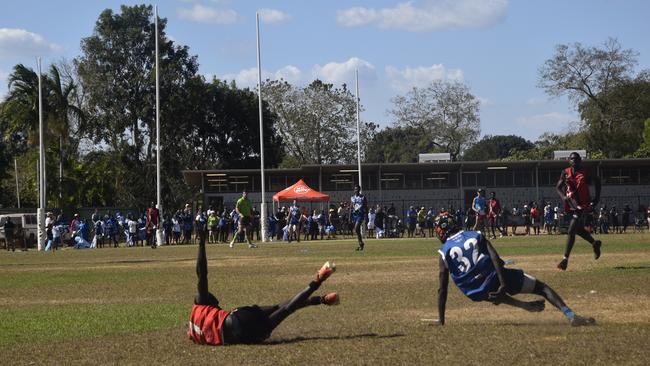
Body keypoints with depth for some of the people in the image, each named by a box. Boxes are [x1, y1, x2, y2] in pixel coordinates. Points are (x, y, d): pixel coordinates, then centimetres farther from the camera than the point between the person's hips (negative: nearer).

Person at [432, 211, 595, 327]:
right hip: (494, 277, -1)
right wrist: (503, 284, -12)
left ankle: (524, 305, 16)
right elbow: (495, 258, -6)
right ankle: (572, 316, -14)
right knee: (541, 287, 7)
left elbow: (442, 289, 5)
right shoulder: (476, 236, 11)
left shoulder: (444, 253, 8)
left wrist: (441, 320, 10)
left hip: (476, 293, 1)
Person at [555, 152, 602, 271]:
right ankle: (595, 243, 46)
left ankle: (565, 259, -9)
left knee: (571, 231, -13)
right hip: (571, 206, 5)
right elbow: (558, 187, 3)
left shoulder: (585, 173, -7)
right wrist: (563, 197, -16)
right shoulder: (565, 173, 2)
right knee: (579, 229, 19)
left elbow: (597, 181, 7)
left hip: (582, 206, -5)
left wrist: (597, 198, 1)